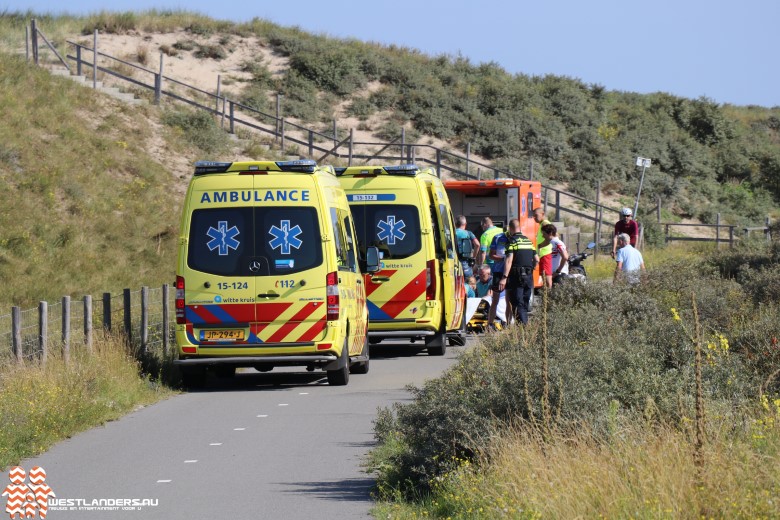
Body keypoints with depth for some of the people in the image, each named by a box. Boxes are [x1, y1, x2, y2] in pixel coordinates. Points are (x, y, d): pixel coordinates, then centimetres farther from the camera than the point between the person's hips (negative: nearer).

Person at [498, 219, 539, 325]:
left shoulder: (513, 241, -7)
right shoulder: (528, 240, 14)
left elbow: (509, 260, -17)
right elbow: (536, 259, 16)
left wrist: (504, 277, -21)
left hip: (516, 277, -6)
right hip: (529, 277, 6)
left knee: (518, 304, -6)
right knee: (525, 304, 13)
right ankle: (526, 324, 13)